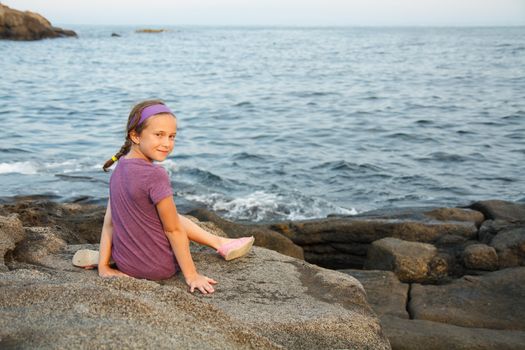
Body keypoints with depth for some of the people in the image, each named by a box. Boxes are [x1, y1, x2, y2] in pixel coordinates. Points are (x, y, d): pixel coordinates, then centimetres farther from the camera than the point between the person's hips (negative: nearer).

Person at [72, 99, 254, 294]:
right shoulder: (155, 175, -23)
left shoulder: (119, 169, -1)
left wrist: (103, 266, 4)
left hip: (125, 265, 6)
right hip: (159, 268, -6)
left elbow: (109, 221, 1)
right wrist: (192, 275, -11)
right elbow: (173, 230, -18)